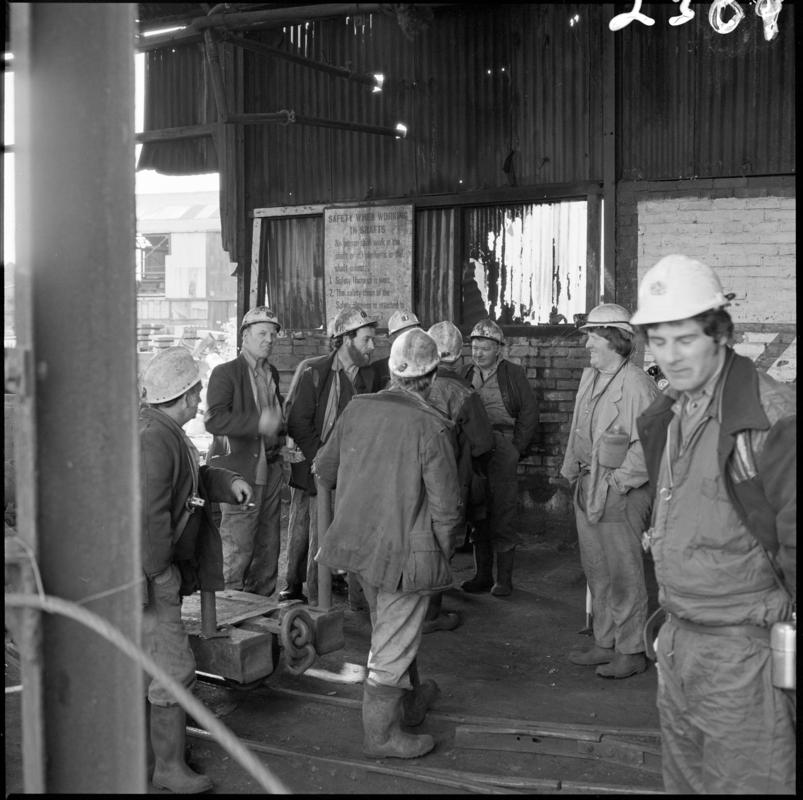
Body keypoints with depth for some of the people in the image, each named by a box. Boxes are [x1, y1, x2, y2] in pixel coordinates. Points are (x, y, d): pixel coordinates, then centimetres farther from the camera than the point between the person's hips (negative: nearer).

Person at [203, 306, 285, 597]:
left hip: (271, 468, 7)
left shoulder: (272, 373, 15)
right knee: (238, 547, -2)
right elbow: (214, 420, -19)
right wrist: (258, 423, -27)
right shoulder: (225, 373, -8)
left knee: (268, 545, 12)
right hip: (241, 471, -7)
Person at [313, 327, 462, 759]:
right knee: (392, 645, 9)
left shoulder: (357, 408, -5)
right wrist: (443, 551, 1)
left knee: (392, 630, 26)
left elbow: (324, 468, 7)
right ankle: (380, 733, 23)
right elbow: (446, 505, -17)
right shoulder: (431, 427, -20)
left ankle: (409, 700, 47)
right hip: (405, 551, -6)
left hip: (358, 541, 6)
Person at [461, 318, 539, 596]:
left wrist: (517, 447, -6)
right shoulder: (467, 374, 12)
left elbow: (529, 412, 1)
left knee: (502, 516, -3)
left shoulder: (513, 374, 1)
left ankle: (504, 579, 6)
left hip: (501, 449, -4)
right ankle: (482, 575, 18)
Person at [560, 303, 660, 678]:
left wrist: (618, 482, -17)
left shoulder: (637, 385, -15)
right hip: (587, 489, 9)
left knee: (624, 574, 1)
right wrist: (574, 471, 16)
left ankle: (631, 652, 13)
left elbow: (647, 446, -19)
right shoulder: (589, 377, 13)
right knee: (596, 571, 15)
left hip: (621, 493, -9)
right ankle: (605, 643, 27)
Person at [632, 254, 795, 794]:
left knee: (748, 781, 5)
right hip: (679, 638, 8)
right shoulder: (669, 415, 7)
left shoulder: (774, 418, -18)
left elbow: (793, 537, -15)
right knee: (684, 778, 20)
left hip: (742, 647, -7)